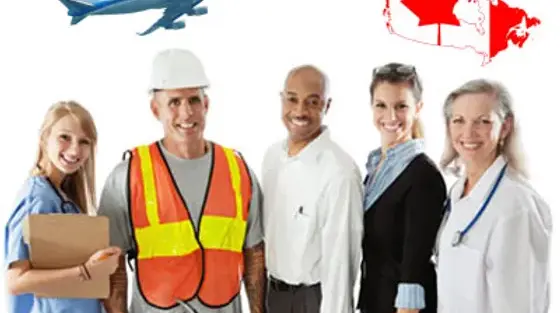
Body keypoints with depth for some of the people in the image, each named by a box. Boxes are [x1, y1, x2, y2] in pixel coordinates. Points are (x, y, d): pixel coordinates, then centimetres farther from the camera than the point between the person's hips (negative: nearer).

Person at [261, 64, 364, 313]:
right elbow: (267, 229, 8)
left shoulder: (339, 172, -22)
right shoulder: (272, 155, 0)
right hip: (274, 292, 6)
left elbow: (340, 257, -19)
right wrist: (264, 291, 11)